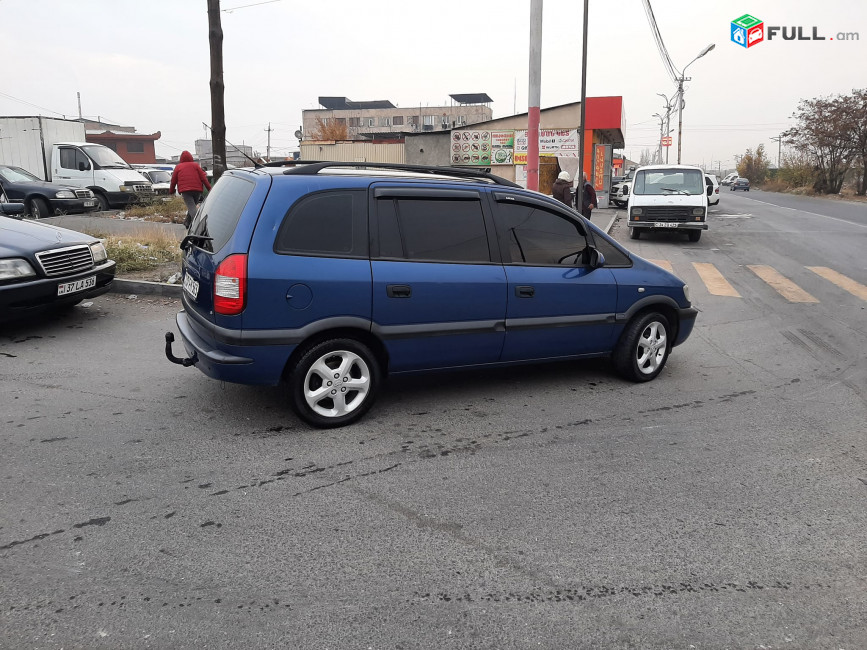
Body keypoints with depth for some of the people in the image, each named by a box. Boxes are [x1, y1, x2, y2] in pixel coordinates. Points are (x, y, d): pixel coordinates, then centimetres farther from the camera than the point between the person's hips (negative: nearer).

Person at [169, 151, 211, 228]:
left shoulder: (178, 167, 11)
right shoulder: (195, 165, 12)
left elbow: (173, 180, 12)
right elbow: (203, 178, 5)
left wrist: (171, 191, 25)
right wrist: (209, 188, 6)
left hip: (185, 190, -2)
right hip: (197, 190, 3)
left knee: (191, 207, -13)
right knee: (192, 205, 20)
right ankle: (187, 222, 26)